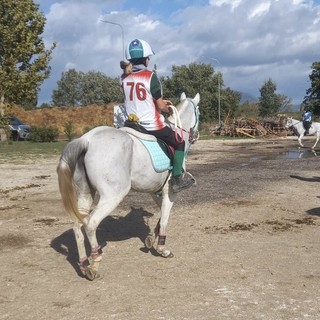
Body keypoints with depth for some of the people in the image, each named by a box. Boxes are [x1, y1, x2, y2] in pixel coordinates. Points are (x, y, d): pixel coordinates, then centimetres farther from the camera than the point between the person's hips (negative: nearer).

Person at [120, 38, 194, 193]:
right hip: (152, 125, -6)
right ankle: (177, 180, 15)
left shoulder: (124, 78, 1)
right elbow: (160, 107, -14)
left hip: (133, 124, 6)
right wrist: (168, 109, 8)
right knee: (180, 144, 16)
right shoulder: (150, 76, -16)